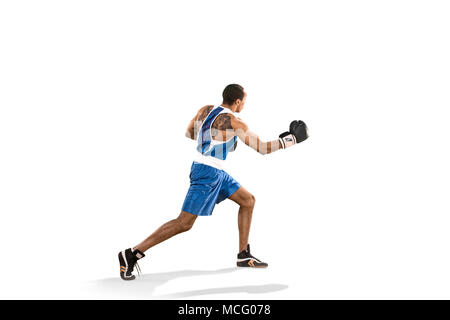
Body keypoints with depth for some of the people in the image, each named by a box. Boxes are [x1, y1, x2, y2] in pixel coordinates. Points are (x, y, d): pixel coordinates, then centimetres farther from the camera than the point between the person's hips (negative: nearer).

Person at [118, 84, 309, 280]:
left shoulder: (205, 110, 5)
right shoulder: (234, 122, -16)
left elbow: (190, 133, 20)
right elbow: (262, 148, -12)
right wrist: (291, 139, 0)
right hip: (207, 173, -10)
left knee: (248, 201, 13)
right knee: (184, 223, -9)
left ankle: (244, 255, 17)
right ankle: (131, 255, -8)